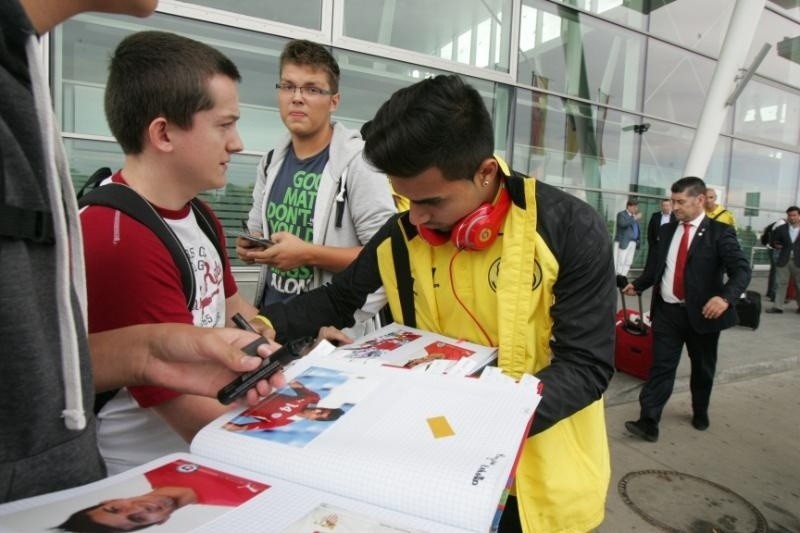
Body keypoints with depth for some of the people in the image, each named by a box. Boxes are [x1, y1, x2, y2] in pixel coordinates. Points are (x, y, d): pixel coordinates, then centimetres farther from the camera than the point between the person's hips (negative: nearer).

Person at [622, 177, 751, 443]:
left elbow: (741, 269, -16)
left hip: (701, 312, -2)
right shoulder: (667, 230, 7)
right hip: (667, 311, 2)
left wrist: (725, 297, -34)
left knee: (702, 368, 17)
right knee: (661, 366, 0)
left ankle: (700, 412, 40)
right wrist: (637, 285, -1)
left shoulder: (719, 232, -7)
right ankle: (648, 422, -1)